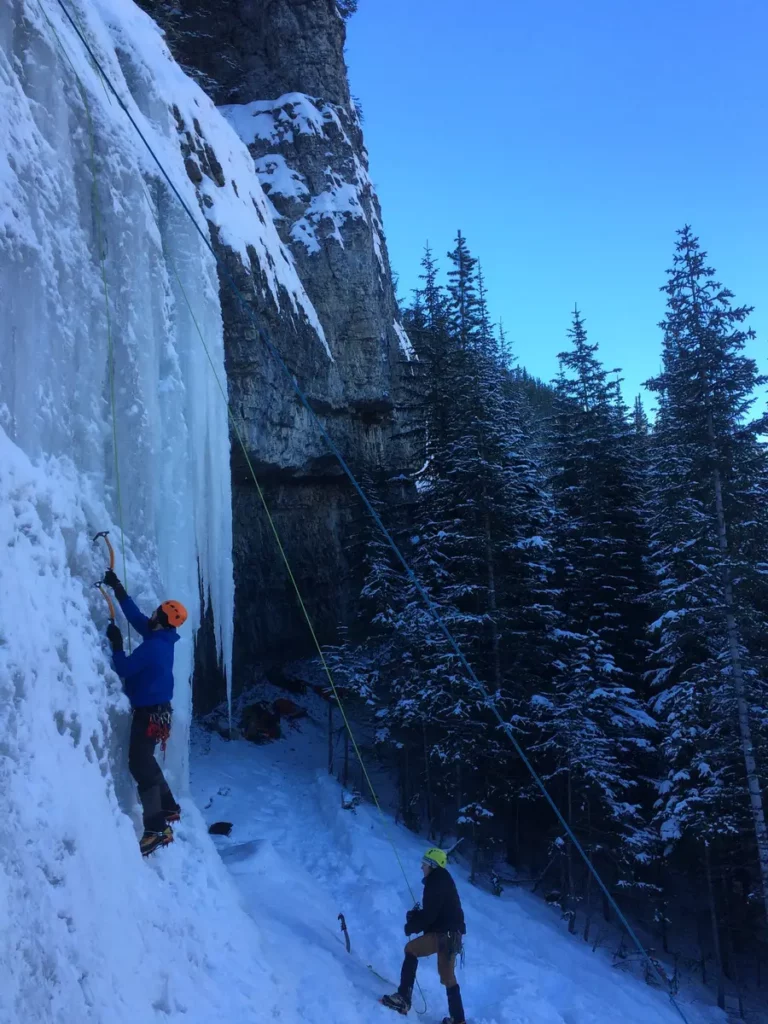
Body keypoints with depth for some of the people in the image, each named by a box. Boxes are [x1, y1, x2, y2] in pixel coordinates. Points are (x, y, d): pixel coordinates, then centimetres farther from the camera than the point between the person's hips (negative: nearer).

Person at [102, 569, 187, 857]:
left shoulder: (152, 647, -25)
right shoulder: (162, 638, 3)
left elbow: (123, 670, -19)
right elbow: (136, 617, 13)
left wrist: (116, 644, -9)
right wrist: (118, 590, 12)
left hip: (149, 712, -10)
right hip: (156, 709, 10)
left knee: (139, 764, -10)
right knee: (145, 760, 23)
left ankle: (157, 830, -11)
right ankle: (169, 808, 34)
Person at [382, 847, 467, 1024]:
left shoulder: (437, 883, -15)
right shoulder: (442, 881, 16)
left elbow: (429, 914, -19)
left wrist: (411, 926, -4)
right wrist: (415, 915, 2)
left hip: (444, 934, -10)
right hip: (450, 934, 10)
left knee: (411, 949, -12)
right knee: (448, 976, 17)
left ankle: (404, 998, -17)